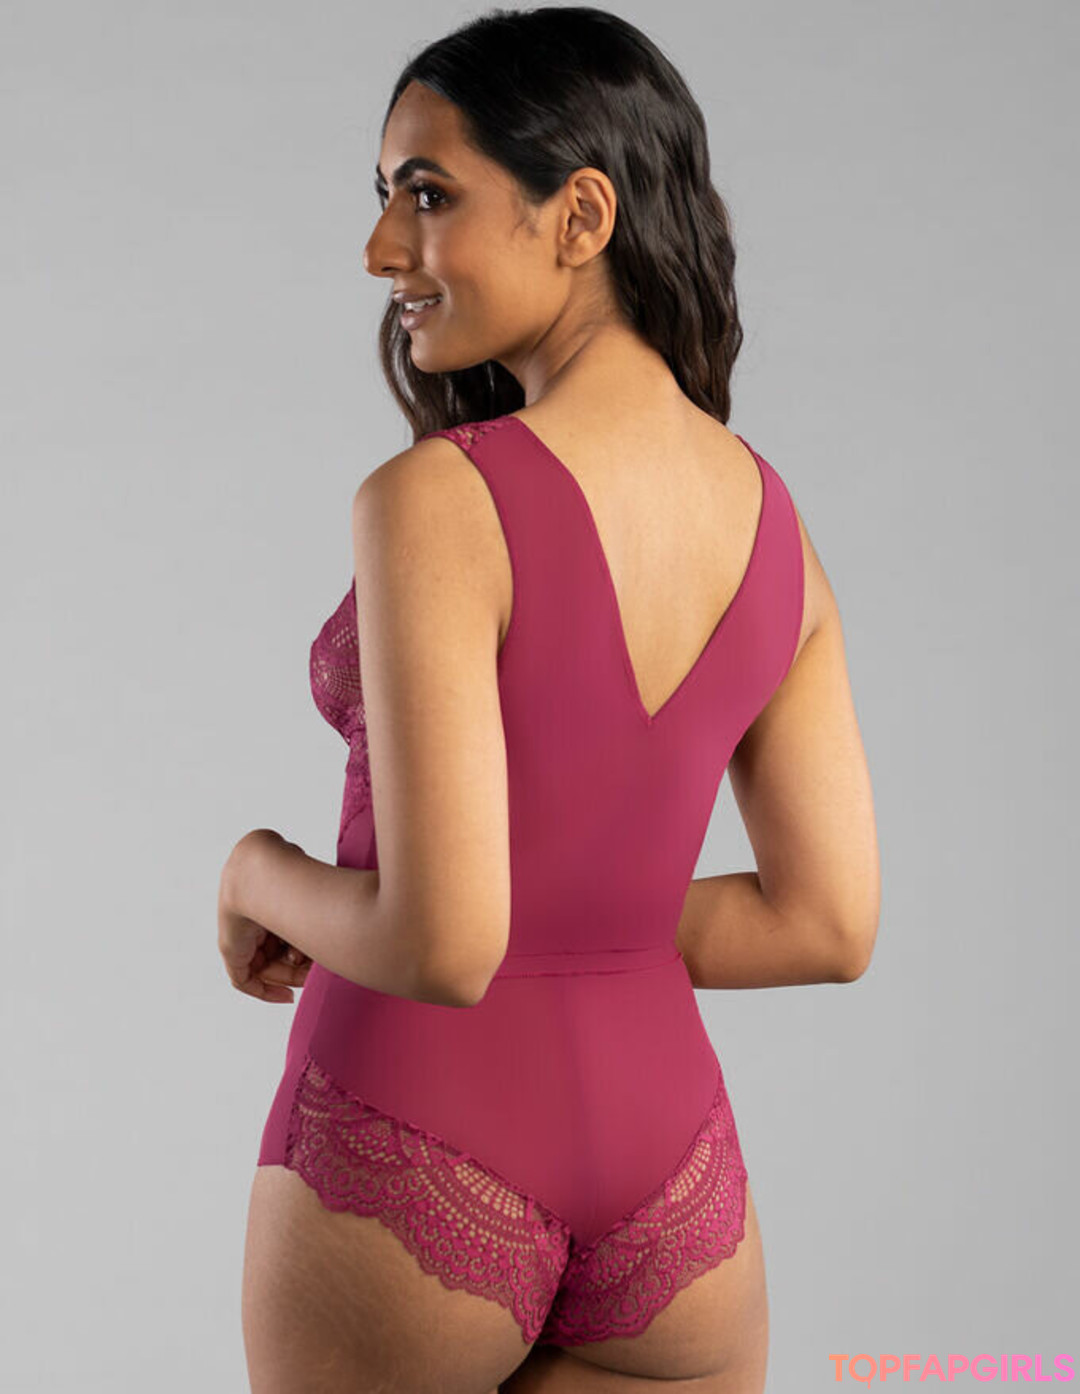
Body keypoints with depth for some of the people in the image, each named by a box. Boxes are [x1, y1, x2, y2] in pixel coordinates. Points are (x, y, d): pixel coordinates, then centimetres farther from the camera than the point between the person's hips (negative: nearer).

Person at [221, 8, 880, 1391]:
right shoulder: (775, 522, 0)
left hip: (409, 1162, -5)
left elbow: (442, 944, -23)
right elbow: (827, 925, 2)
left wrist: (264, 875, -4)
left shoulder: (436, 502, -20)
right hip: (667, 1166, 5)